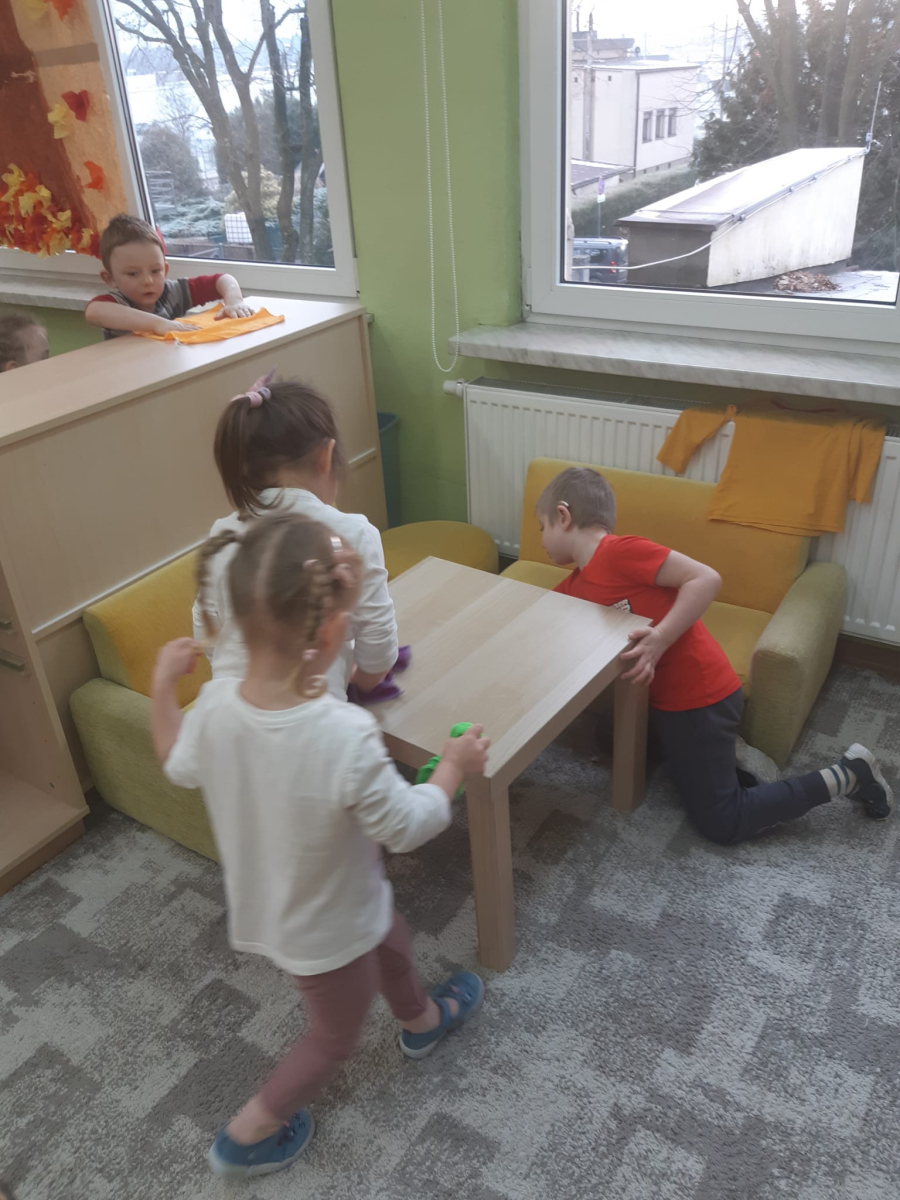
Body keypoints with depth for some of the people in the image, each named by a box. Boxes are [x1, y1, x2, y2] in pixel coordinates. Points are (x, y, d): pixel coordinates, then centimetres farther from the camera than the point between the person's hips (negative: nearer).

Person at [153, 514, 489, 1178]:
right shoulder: (346, 736, -41)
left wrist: (164, 683, 8)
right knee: (335, 1037, 27)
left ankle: (422, 1020, 63)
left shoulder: (215, 706, -23)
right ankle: (247, 1136, 45)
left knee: (394, 940, 34)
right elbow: (405, 827, -26)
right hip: (328, 929, -6)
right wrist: (454, 767, -10)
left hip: (266, 905, 6)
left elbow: (179, 765, -1)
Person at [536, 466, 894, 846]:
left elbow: (706, 579, -26)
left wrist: (658, 640, -32)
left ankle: (847, 775, 9)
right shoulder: (571, 590, 6)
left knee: (722, 825, 1)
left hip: (699, 697, -9)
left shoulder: (619, 551, -21)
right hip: (666, 697, 9)